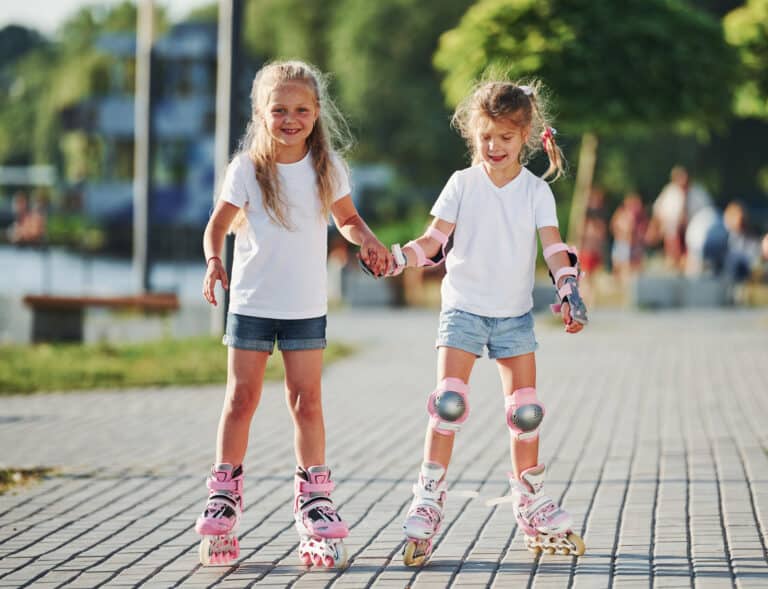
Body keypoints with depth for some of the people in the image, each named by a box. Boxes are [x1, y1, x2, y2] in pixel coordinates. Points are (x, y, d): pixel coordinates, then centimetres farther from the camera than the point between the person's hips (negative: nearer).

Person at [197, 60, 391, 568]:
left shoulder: (328, 167, -1)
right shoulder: (247, 169, -7)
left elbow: (346, 217, 11)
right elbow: (219, 224, -3)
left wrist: (367, 240, -10)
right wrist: (214, 262, -22)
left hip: (306, 306, 1)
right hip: (251, 302, -1)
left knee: (306, 399, 1)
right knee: (242, 397, 2)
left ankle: (314, 498, 8)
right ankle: (224, 495, 11)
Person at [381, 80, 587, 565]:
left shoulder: (536, 191, 0)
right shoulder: (463, 184, -1)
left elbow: (553, 245, -7)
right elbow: (435, 240, -5)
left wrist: (569, 288, -23)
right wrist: (398, 258, -23)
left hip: (515, 314, 2)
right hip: (464, 307, -1)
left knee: (526, 410, 3)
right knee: (449, 401, -14)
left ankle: (531, 507, 18)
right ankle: (428, 505, -9)